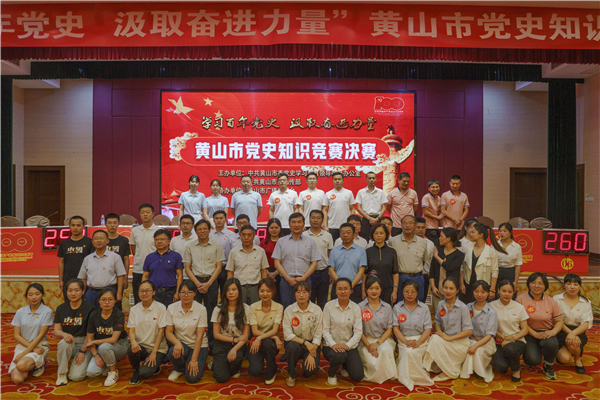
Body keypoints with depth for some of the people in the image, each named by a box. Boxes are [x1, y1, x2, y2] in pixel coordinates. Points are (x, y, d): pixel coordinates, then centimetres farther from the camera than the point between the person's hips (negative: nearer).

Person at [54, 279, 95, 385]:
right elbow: (56, 330, 2)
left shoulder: (89, 308, -8)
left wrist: (83, 351, -13)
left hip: (84, 344, -3)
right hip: (69, 342, 3)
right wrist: (64, 334, -21)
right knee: (64, 343, -35)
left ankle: (83, 362, 16)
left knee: (76, 376, -19)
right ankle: (61, 373, -10)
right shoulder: (61, 308, 5)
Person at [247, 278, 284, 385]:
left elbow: (274, 330, -16)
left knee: (267, 342, -37)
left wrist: (260, 338, -33)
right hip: (257, 341, 0)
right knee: (255, 371, -25)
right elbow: (255, 331, -12)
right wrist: (274, 337, -24)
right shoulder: (253, 307, -6)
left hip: (271, 341, 0)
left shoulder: (278, 307, -7)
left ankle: (271, 373, -8)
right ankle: (260, 361, 15)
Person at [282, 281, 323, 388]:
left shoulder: (317, 310, -7)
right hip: (295, 342, 0)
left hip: (312, 345, 0)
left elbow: (318, 335, -6)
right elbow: (287, 335, -11)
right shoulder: (288, 310, -8)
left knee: (312, 369, -24)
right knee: (293, 346, -35)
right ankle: (291, 376, -7)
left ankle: (306, 370, 17)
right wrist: (305, 342, -21)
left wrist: (311, 354, -15)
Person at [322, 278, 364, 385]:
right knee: (339, 356, -36)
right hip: (331, 345, -2)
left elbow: (358, 332, -4)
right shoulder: (329, 306, -6)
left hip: (349, 345, 2)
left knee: (358, 376, -13)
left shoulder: (355, 308, -2)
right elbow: (325, 329, -6)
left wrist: (347, 345, -18)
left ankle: (345, 365, 24)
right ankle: (331, 374, 1)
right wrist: (333, 344, -21)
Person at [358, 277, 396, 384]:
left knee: (385, 350, -33)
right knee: (372, 364, -28)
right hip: (366, 340, -2)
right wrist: (369, 345, -13)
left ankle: (387, 374, -7)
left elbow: (389, 329, 4)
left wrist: (377, 343, -11)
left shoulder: (387, 307, 7)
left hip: (383, 339, 2)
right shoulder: (360, 307, -1)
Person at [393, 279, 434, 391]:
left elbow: (428, 329, 1)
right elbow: (396, 328, 1)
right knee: (407, 352, -33)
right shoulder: (397, 307, 7)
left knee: (411, 352, -33)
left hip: (421, 339, 0)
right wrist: (406, 341, -17)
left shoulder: (424, 308, 8)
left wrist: (418, 342, -18)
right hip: (403, 339, 1)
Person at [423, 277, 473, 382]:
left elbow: (469, 331, -13)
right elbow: (437, 322, 16)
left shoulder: (462, 308, -11)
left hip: (459, 343, -4)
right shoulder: (440, 305, 4)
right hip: (444, 340, 5)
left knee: (436, 340, -28)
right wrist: (439, 331, -7)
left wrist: (449, 337, -19)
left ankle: (450, 372, -12)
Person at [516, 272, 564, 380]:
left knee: (551, 343, -34)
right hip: (529, 333, -2)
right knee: (533, 360, -25)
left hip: (547, 333, 2)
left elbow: (559, 321, 6)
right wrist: (535, 334, -17)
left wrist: (553, 331, -15)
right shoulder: (521, 299, -7)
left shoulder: (551, 302, 3)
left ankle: (548, 367, -1)